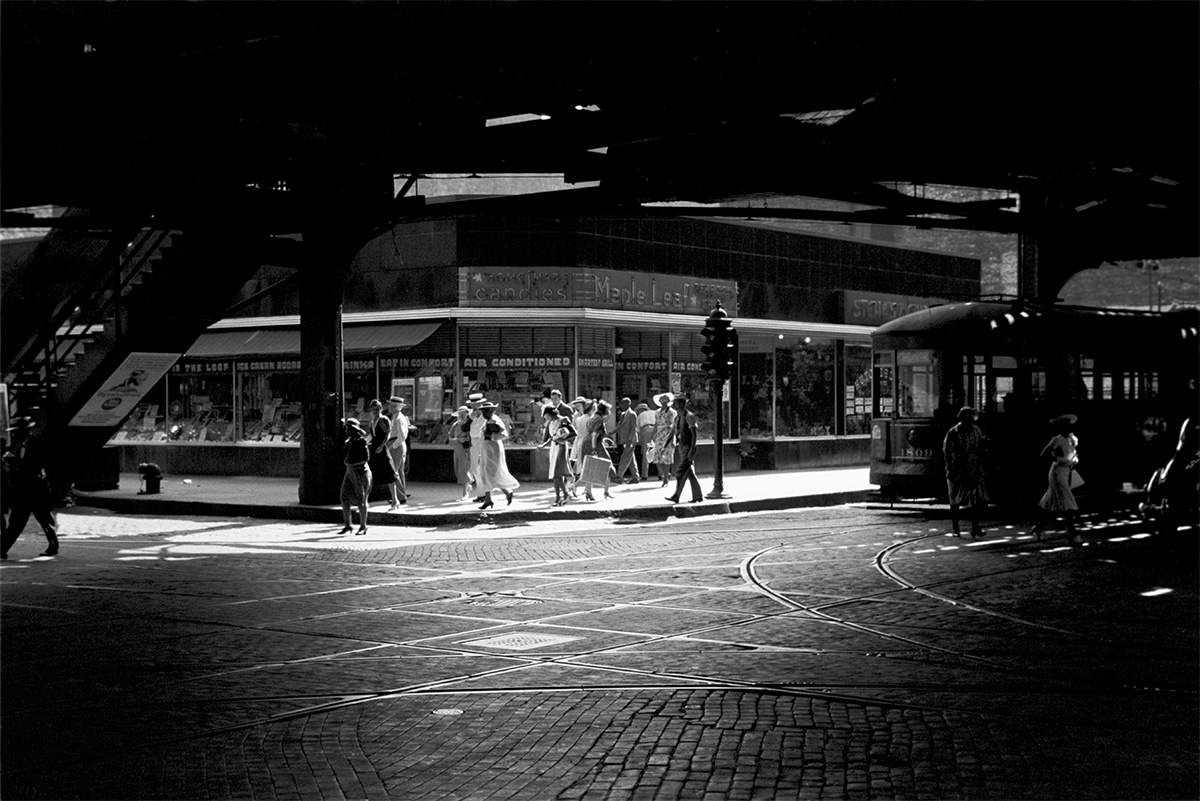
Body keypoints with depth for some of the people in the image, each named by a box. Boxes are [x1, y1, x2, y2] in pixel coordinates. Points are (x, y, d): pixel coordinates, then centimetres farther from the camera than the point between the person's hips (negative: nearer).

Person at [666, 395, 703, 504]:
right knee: (690, 473, 11)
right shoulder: (677, 418, 13)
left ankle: (676, 497, -15)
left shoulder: (689, 416, -13)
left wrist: (692, 450, -23)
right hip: (681, 447, 9)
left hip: (688, 448, -9)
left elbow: (694, 434, -17)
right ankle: (698, 496, 17)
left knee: (681, 472, -13)